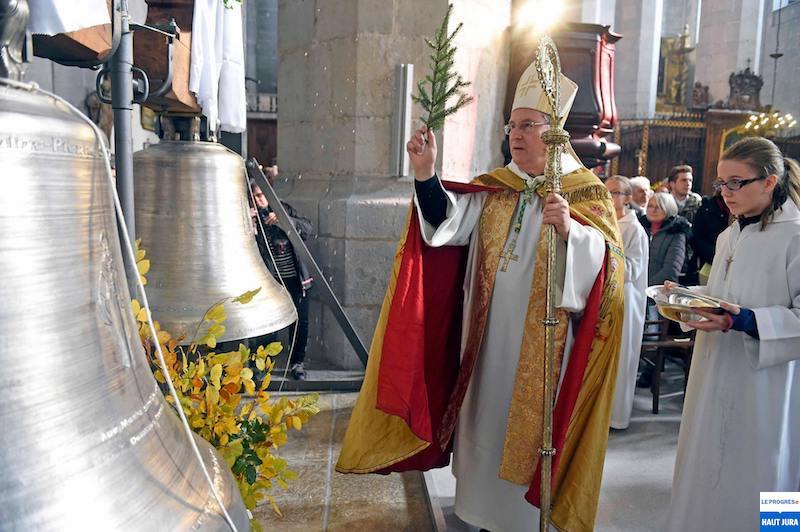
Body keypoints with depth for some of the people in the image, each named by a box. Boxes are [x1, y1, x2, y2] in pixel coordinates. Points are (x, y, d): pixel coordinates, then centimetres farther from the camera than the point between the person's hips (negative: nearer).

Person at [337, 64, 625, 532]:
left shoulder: (586, 192, -3)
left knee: (530, 430, 7)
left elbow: (606, 259, -17)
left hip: (541, 343, -4)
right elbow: (449, 221, -8)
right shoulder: (493, 187, 8)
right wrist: (426, 174, -23)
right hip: (487, 336, 4)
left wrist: (569, 228, -35)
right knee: (487, 425, 15)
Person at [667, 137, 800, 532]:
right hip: (715, 379, 7)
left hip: (763, 385, -7)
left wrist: (744, 321, -27)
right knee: (707, 472, 17)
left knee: (750, 479, 7)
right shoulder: (728, 237, 10)